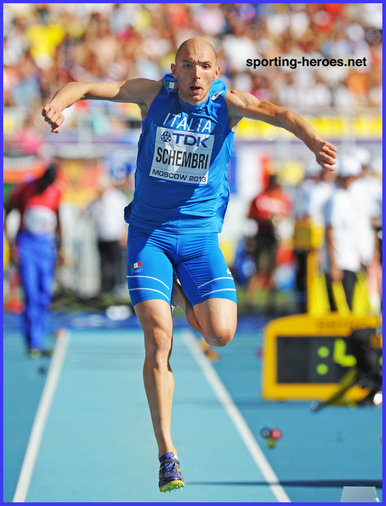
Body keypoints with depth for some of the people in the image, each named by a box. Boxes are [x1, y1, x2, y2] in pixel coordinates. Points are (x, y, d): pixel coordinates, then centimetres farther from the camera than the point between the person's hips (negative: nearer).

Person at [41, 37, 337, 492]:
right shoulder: (155, 94, -3)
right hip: (148, 234, -1)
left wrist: (313, 141, -44)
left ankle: (184, 295, 24)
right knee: (158, 338, -13)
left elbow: (276, 113, -23)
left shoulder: (226, 103, -5)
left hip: (200, 236, 1)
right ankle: (166, 454, -5)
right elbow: (86, 86, -8)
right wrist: (58, 104, -31)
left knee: (221, 334, -13)